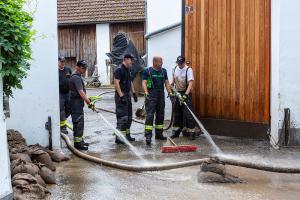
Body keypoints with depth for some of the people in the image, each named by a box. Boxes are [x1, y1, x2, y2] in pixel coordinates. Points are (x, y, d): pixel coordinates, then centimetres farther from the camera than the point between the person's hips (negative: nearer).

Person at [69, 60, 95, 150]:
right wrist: (89, 102, -30)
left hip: (78, 103, 11)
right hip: (76, 103, -11)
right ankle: (77, 143, -3)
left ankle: (80, 140, 25)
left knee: (80, 122, 16)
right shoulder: (76, 77, -18)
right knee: (78, 123, -7)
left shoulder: (78, 76, 15)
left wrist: (87, 99, 28)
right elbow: (81, 92, -27)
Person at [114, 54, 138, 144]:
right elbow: (116, 83, -20)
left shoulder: (127, 70, 16)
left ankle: (127, 135, 22)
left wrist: (134, 93, 20)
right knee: (122, 117, -11)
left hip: (127, 95, 10)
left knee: (129, 117, 14)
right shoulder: (119, 70, -13)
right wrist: (121, 96, -24)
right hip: (121, 96, -10)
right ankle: (119, 137, -8)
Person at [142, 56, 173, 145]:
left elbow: (166, 83, 14)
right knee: (150, 115, -11)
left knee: (160, 115, 10)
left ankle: (159, 134, 21)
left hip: (161, 96, 6)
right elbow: (144, 82, -9)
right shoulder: (147, 71, -2)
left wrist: (170, 92, 3)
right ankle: (148, 135, -13)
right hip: (151, 96, -5)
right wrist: (146, 92, -24)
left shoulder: (163, 71, 12)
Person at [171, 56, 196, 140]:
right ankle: (176, 131, 19)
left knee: (188, 113, -9)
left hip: (186, 93, -5)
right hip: (177, 93, 5)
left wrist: (186, 95, -33)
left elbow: (190, 83, -23)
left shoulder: (188, 70, -15)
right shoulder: (175, 69, 3)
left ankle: (191, 132, -4)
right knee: (177, 113, 10)